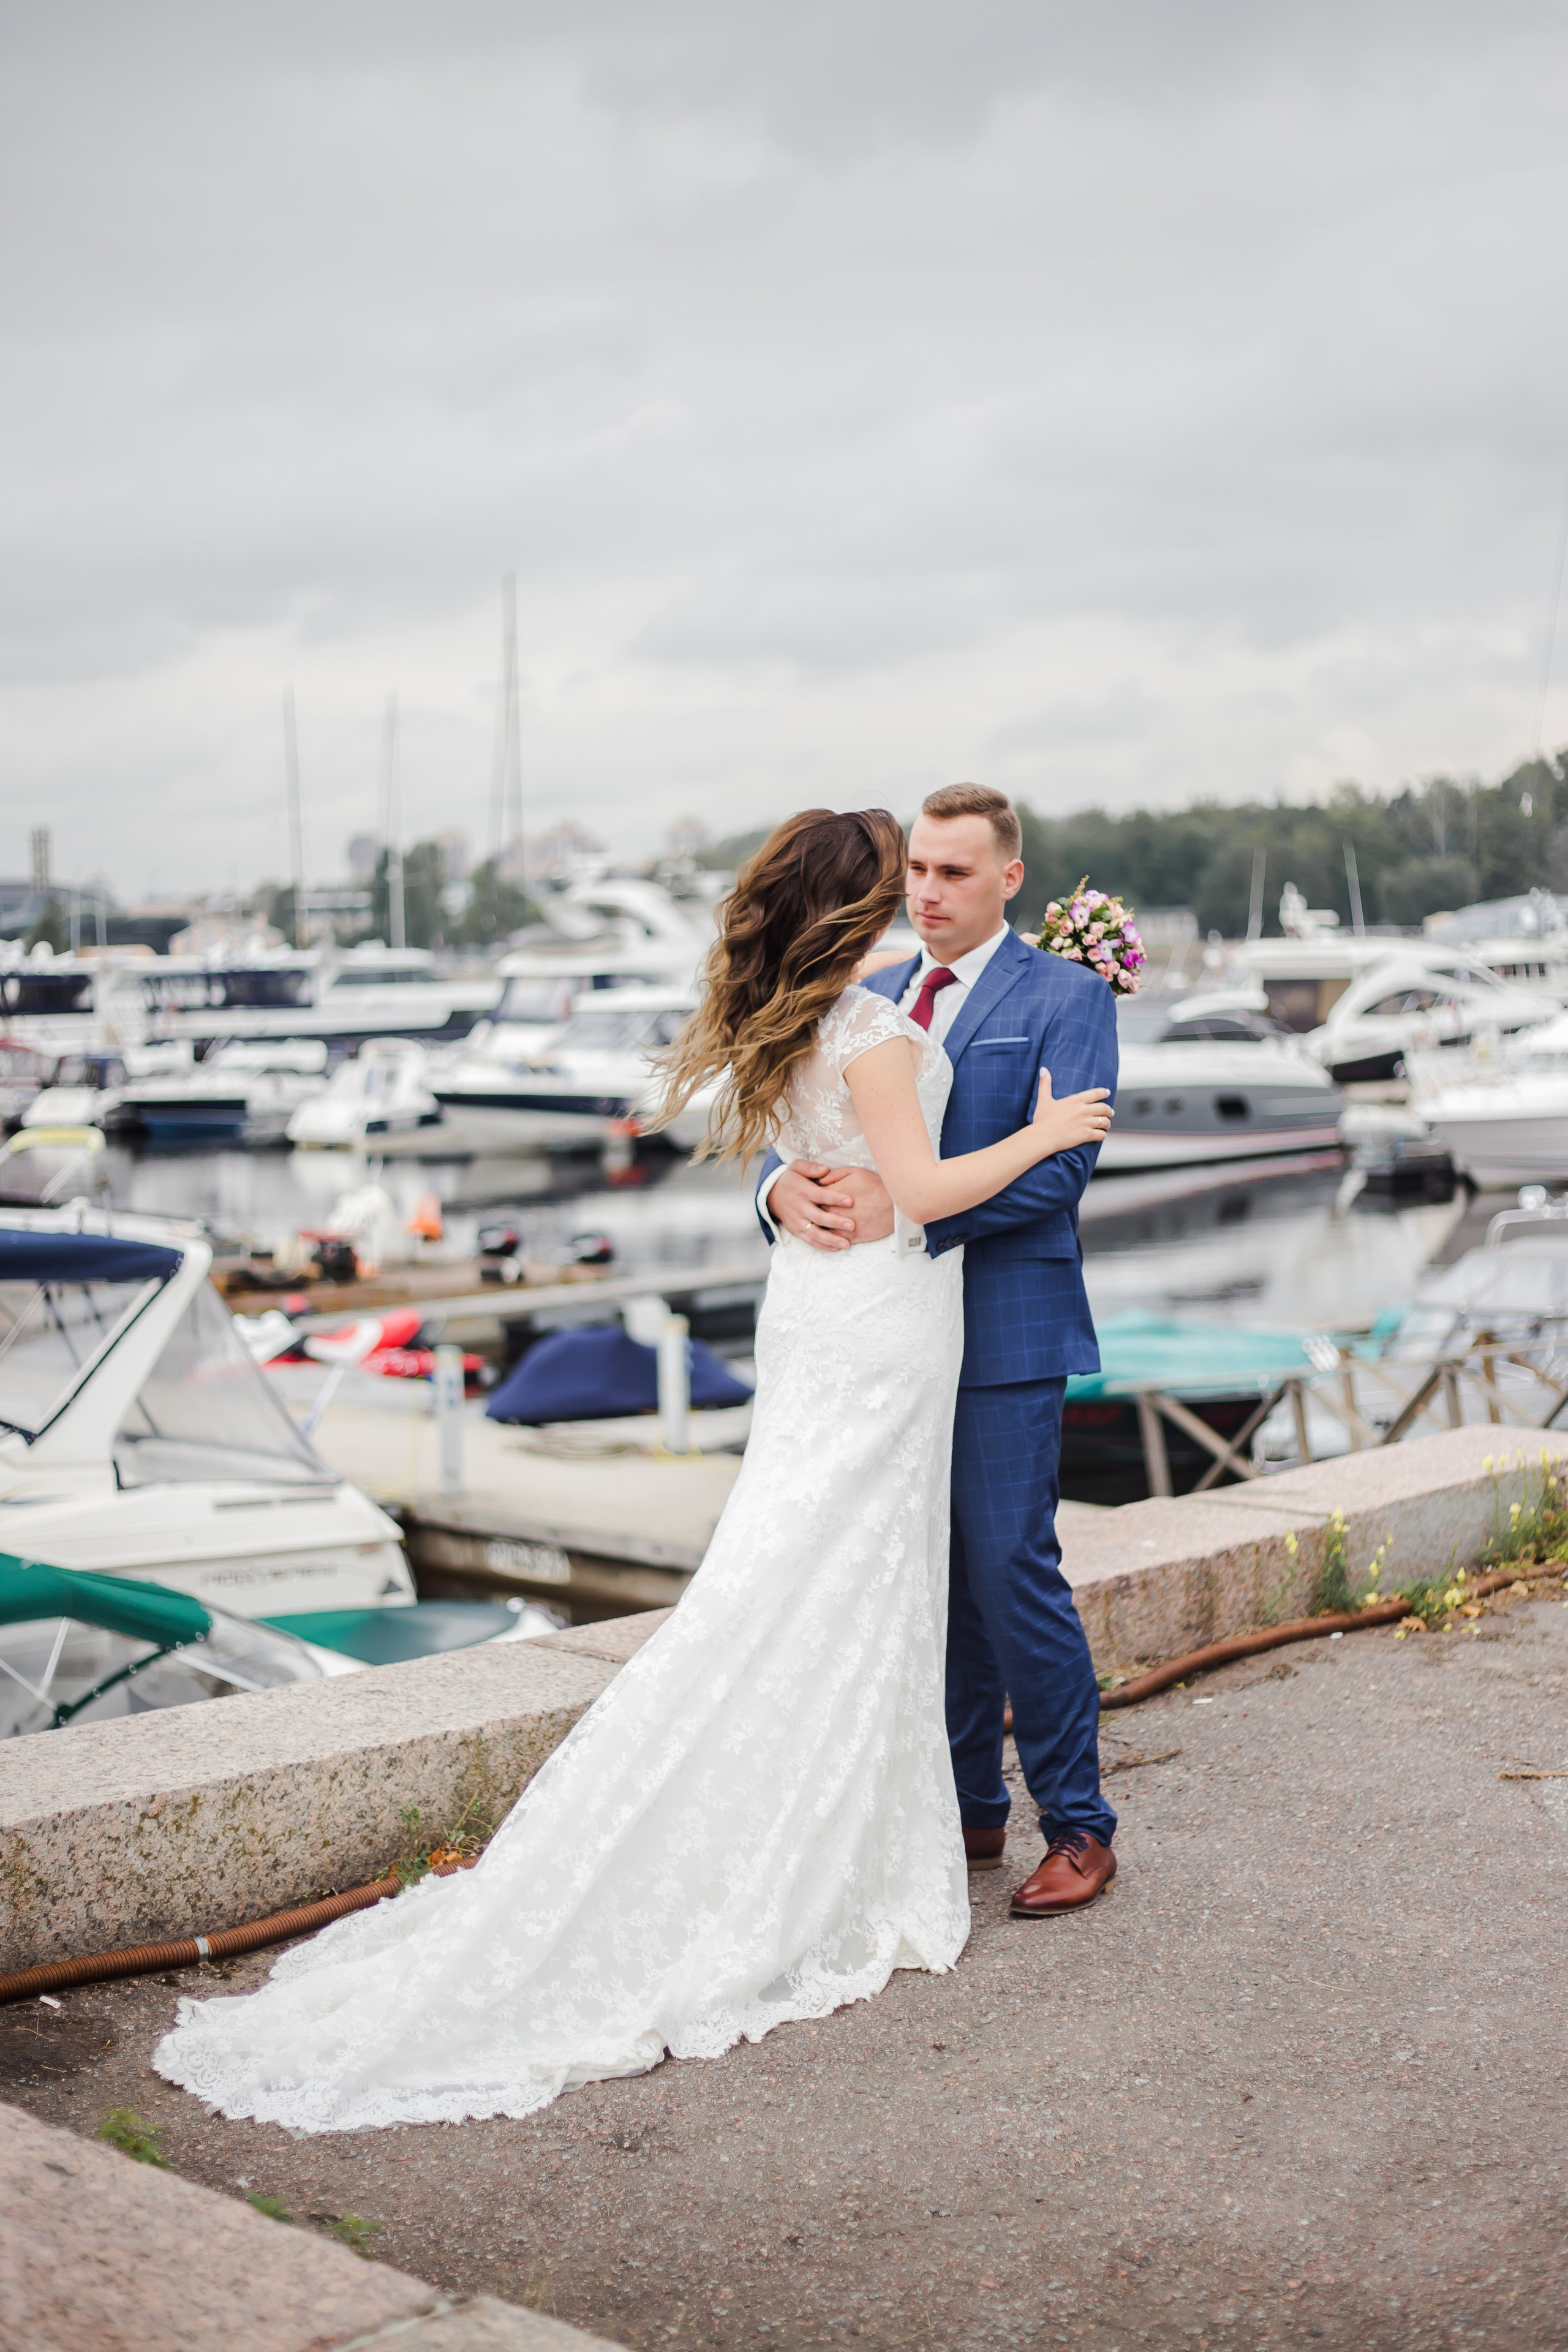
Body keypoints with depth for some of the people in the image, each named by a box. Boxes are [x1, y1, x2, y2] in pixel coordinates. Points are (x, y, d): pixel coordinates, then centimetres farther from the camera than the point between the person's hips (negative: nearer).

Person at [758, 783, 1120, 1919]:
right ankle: (969, 1809, 25)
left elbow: (1058, 1164, -15)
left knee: (1012, 1571, -6)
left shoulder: (1067, 994, -4)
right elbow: (802, 1129, 9)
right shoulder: (868, 996, 15)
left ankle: (1080, 1826, 8)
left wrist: (907, 1210, -26)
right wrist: (784, 1185, -16)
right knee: (930, 1576, 12)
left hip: (1004, 1327, -6)